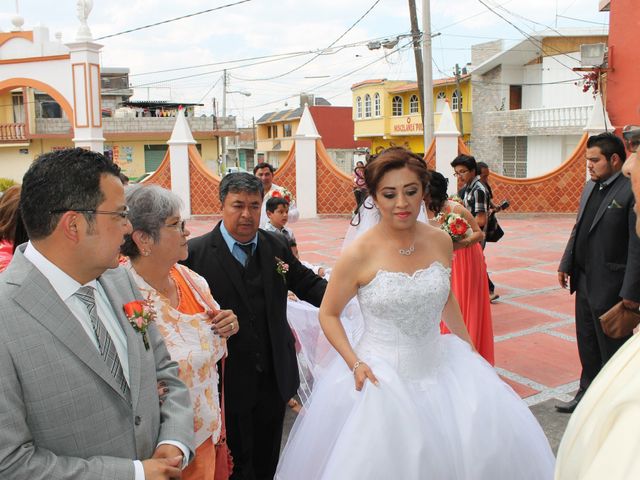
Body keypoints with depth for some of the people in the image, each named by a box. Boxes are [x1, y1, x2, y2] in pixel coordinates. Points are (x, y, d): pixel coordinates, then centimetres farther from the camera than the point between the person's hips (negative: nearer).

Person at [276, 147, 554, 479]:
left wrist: (469, 349, 18)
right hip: (382, 376, -4)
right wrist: (354, 363, -15)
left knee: (503, 435, 4)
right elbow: (328, 314, -3)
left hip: (438, 365, 4)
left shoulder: (440, 242, -3)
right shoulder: (359, 254, -16)